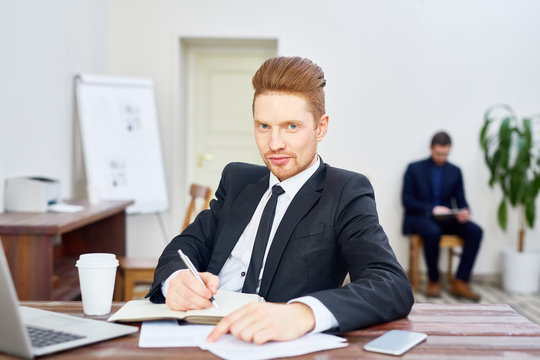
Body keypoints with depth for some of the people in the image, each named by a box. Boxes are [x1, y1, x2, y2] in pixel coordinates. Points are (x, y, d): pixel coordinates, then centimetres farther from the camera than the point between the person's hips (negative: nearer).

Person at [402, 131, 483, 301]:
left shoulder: (455, 171, 15)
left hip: (446, 218, 4)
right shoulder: (414, 169, 4)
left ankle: (460, 282, -20)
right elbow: (407, 200, -4)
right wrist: (432, 209, -17)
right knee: (433, 232, -38)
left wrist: (464, 212, -14)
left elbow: (461, 200, 11)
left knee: (475, 231, -23)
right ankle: (433, 281, -17)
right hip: (419, 217, -4)